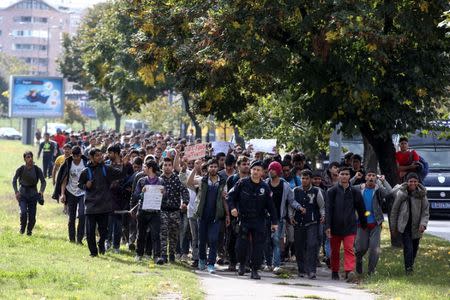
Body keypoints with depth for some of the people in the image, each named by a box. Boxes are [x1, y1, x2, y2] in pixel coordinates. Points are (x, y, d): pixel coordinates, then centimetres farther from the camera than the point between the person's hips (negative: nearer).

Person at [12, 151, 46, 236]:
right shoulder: (21, 169, -7)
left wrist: (41, 191, -17)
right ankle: (22, 228, 8)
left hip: (33, 194, 1)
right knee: (23, 212, -19)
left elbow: (43, 181, -1)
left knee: (32, 215, -1)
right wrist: (16, 192, -8)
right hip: (22, 193, -1)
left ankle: (29, 230, 24)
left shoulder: (37, 169, -7)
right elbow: (14, 181, 3)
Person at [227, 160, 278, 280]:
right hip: (244, 219, -1)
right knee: (241, 245, -5)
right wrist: (232, 207, -13)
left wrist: (274, 222, 5)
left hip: (259, 221, 1)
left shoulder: (265, 187, 2)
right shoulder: (242, 183, -2)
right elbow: (231, 196, 4)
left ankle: (255, 270, 6)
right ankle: (242, 264, 22)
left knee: (258, 246, -2)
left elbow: (270, 206, 7)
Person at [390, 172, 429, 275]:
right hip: (405, 226, -2)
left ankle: (410, 266, 32)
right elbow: (394, 211, 6)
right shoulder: (401, 194, -3)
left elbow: (426, 212, 2)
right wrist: (394, 227, 9)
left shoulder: (422, 194, -1)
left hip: (416, 227, 3)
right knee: (408, 248, -17)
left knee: (414, 249, 13)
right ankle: (408, 268, -20)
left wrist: (423, 224, -14)